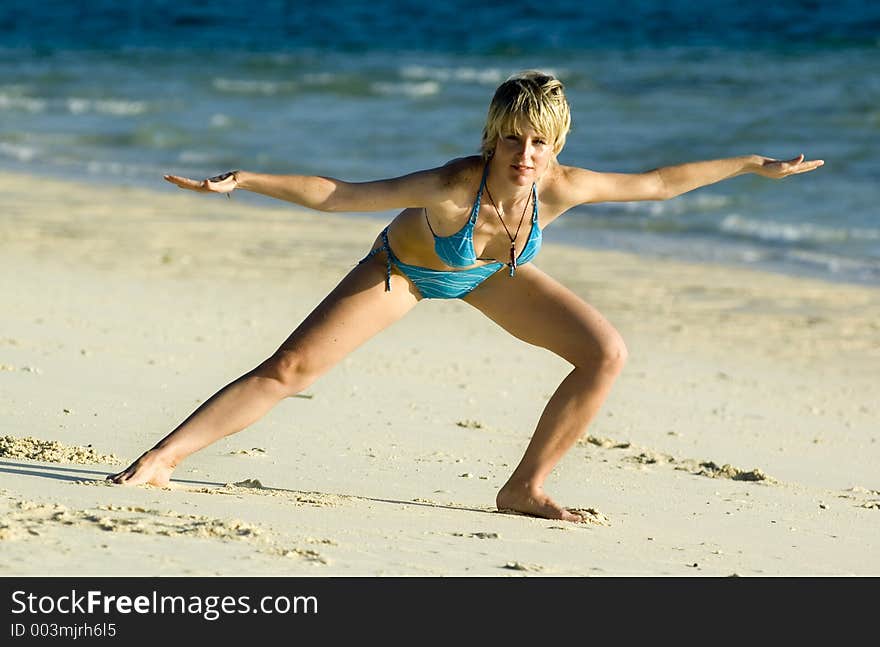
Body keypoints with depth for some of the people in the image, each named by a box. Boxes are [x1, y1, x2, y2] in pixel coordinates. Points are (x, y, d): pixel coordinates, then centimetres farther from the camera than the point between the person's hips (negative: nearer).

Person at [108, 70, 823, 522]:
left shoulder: (560, 188, -33)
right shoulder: (452, 186, -43)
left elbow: (659, 182, -17)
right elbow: (336, 194, -39)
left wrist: (754, 164, -10)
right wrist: (243, 181, -46)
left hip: (491, 274, 4)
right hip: (404, 268, -4)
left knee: (606, 353, -10)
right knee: (287, 370, -13)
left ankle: (526, 487, 3)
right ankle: (161, 458, -3)